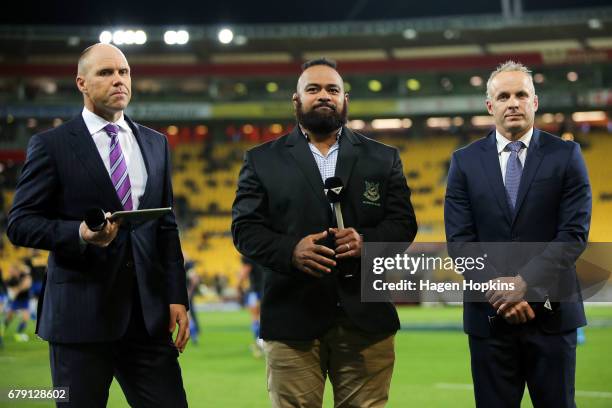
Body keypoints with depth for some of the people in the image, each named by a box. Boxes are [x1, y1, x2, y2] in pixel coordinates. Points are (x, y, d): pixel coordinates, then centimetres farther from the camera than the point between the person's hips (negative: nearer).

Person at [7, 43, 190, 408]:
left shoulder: (156, 144, 14)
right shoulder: (52, 145, -1)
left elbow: (167, 227, 14)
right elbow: (20, 223, -4)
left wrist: (178, 297, 7)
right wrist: (79, 233, -21)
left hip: (148, 313, 4)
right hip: (81, 314, -4)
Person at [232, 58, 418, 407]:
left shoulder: (383, 158, 14)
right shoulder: (262, 160, 10)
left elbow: (404, 223, 8)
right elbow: (245, 228, 3)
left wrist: (367, 241, -13)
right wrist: (289, 250, -16)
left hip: (365, 315, 1)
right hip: (293, 316, -1)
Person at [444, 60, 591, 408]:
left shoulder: (566, 156, 2)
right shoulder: (465, 161, 6)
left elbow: (574, 232, -6)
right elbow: (460, 238, -1)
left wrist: (526, 282, -15)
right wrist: (498, 292, -12)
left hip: (551, 313, -1)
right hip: (489, 314, 1)